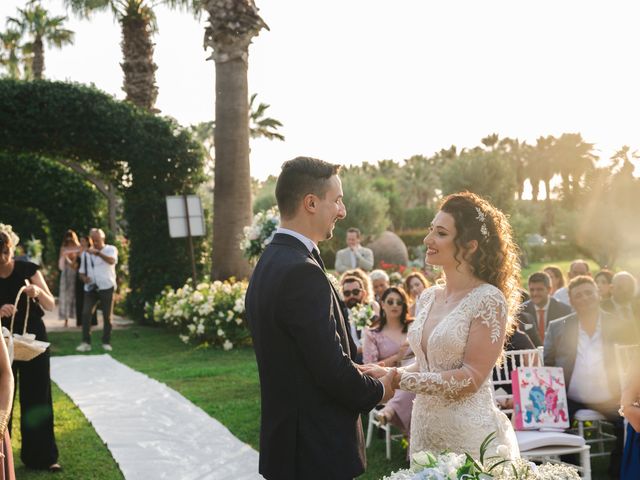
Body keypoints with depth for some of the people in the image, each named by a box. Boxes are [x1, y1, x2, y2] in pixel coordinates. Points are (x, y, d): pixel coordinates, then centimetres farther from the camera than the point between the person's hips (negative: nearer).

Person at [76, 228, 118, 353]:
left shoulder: (110, 249, 0)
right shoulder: (86, 253, 11)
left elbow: (112, 261, -23)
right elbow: (82, 271, 17)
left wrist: (98, 253, -40)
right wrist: (84, 277, -8)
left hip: (106, 287, -2)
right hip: (91, 288, 3)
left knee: (107, 316, 2)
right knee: (86, 314, -11)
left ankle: (106, 342, 14)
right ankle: (86, 342, -7)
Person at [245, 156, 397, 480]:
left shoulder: (268, 263, 9)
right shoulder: (303, 272, -21)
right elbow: (333, 369, -21)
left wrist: (357, 373, 10)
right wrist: (379, 391, -3)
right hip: (318, 452, -10)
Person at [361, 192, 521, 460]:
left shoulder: (488, 300, -13)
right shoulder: (428, 298, 7)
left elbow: (471, 378, -17)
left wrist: (398, 378, -17)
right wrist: (384, 375, -3)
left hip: (469, 433, -6)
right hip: (425, 427, 6)